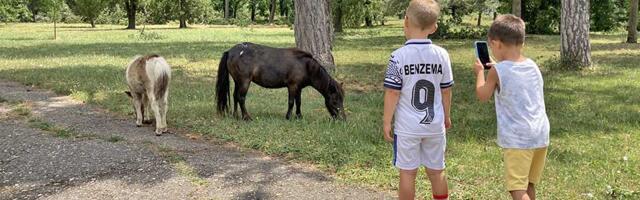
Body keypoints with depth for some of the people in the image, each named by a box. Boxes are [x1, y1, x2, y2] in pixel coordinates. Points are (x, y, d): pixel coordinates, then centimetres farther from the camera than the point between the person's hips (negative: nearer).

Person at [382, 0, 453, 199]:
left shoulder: (399, 56, -13)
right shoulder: (442, 54, -4)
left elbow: (392, 93, -13)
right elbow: (446, 91, 5)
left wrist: (386, 122, -2)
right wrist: (446, 116, 20)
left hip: (407, 126, -3)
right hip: (435, 125, 3)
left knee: (408, 173, 8)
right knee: (437, 171, 17)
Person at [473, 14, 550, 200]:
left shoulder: (497, 71, -9)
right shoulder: (533, 66, 8)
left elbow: (482, 96, 5)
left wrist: (480, 72, 19)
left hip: (517, 139, -7)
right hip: (541, 136, 7)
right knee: (529, 185, 21)